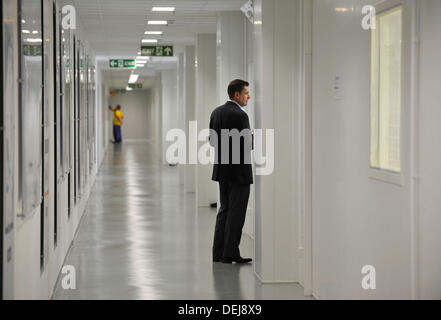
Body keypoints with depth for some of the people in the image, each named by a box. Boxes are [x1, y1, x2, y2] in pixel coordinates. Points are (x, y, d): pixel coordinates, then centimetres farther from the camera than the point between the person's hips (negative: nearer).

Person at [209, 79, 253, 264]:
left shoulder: (217, 112, 9)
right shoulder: (239, 115, -18)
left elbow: (212, 140, 12)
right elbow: (246, 145, -21)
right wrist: (254, 137, -2)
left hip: (222, 171, 8)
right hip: (238, 172, -8)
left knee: (224, 210, 15)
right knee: (236, 212, -1)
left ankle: (218, 253, 17)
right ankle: (230, 254, 2)